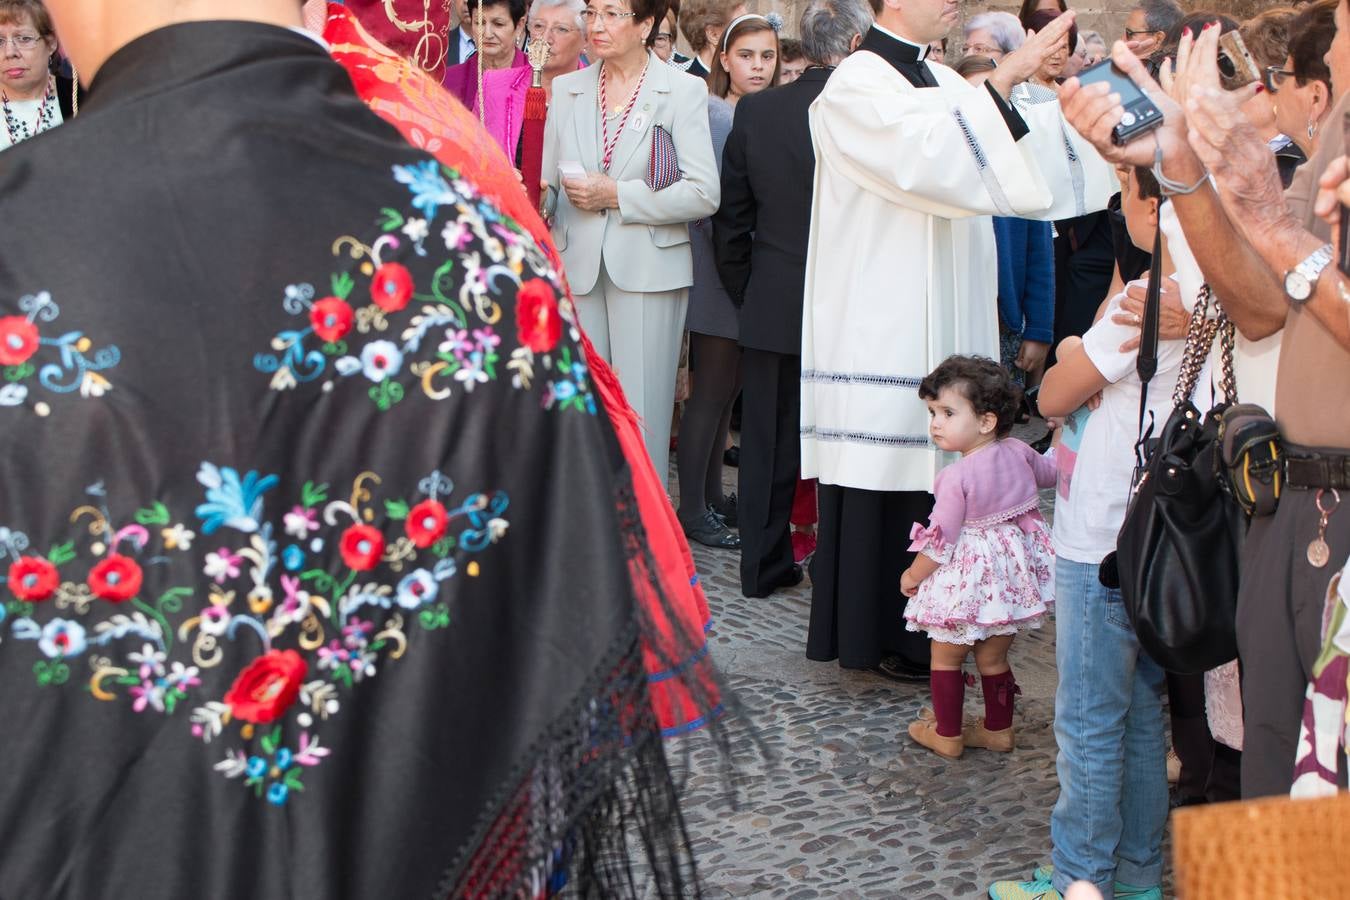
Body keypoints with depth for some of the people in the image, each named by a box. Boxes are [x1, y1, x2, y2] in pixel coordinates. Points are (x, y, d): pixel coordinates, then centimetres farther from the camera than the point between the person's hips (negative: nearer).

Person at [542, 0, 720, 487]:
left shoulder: (683, 90, 1)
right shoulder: (567, 90, 14)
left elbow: (703, 192, -8)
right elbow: (547, 187, 15)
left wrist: (617, 195, -11)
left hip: (648, 269, -3)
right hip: (579, 269, 4)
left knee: (641, 412, -4)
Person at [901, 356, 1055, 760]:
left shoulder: (957, 477, -24)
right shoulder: (1018, 453, -5)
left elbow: (940, 541, -18)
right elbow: (1052, 470, 16)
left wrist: (912, 576, -3)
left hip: (968, 579, -7)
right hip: (1014, 570, 7)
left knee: (946, 656, 12)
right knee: (993, 657, 21)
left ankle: (946, 734, 20)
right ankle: (998, 729, 29)